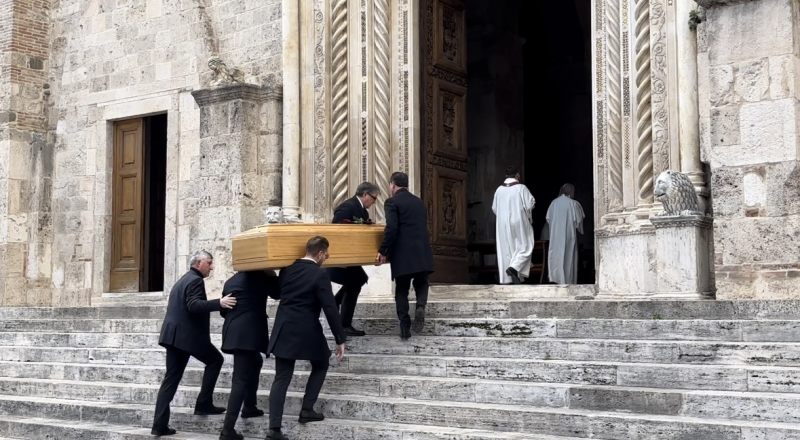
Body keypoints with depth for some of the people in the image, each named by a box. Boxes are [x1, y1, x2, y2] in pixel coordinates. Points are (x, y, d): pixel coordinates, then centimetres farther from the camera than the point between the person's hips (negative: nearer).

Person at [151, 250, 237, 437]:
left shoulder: (183, 280, 22)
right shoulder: (195, 280, -10)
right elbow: (194, 305, -25)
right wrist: (219, 303, -34)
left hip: (174, 334, 9)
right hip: (187, 335, -9)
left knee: (171, 378, 7)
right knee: (215, 359, 9)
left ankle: (160, 424, 3)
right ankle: (204, 404, 6)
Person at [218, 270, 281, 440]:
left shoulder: (230, 281, 16)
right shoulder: (257, 276, -4)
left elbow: (223, 311, 21)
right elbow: (277, 292, 3)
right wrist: (271, 274, 14)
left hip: (233, 332, 8)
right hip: (248, 333, -8)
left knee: (255, 363, 31)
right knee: (241, 379, -10)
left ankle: (249, 407, 33)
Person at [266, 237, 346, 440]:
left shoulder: (287, 269, 5)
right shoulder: (320, 275, -12)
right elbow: (330, 309, -15)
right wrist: (340, 339, -9)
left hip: (284, 330, 5)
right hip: (307, 331, -5)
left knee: (281, 378, 5)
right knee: (320, 365, 21)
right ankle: (307, 410, 15)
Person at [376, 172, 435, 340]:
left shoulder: (392, 201, -3)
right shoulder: (419, 201, 16)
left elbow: (391, 228, -15)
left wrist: (383, 251, -9)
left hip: (403, 252, -4)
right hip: (422, 251, 4)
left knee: (401, 289, 6)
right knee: (421, 282, 19)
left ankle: (404, 326, 3)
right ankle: (420, 306, -10)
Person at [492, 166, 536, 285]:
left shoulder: (499, 189, 3)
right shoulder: (521, 188, -9)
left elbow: (494, 208, 10)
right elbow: (531, 204, -10)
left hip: (503, 225, 4)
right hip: (519, 223, -4)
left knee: (505, 250, 6)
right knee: (524, 247, 5)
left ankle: (506, 279, 4)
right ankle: (514, 267, -18)